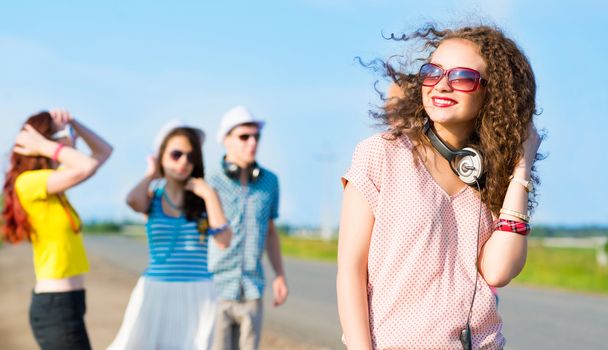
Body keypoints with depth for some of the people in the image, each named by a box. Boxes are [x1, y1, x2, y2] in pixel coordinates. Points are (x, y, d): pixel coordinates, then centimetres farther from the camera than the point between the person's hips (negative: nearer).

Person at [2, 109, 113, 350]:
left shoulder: (50, 183, 12)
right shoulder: (28, 183, -15)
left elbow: (104, 151, 18)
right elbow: (86, 167, -30)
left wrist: (72, 122, 5)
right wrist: (43, 146, -15)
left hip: (59, 302, 10)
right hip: (57, 305, -10)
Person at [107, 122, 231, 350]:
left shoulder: (205, 196, 4)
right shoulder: (151, 197, 6)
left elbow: (224, 242, -9)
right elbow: (132, 201, -20)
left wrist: (209, 196, -9)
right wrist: (151, 175, -2)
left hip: (197, 297, -1)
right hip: (154, 295, 1)